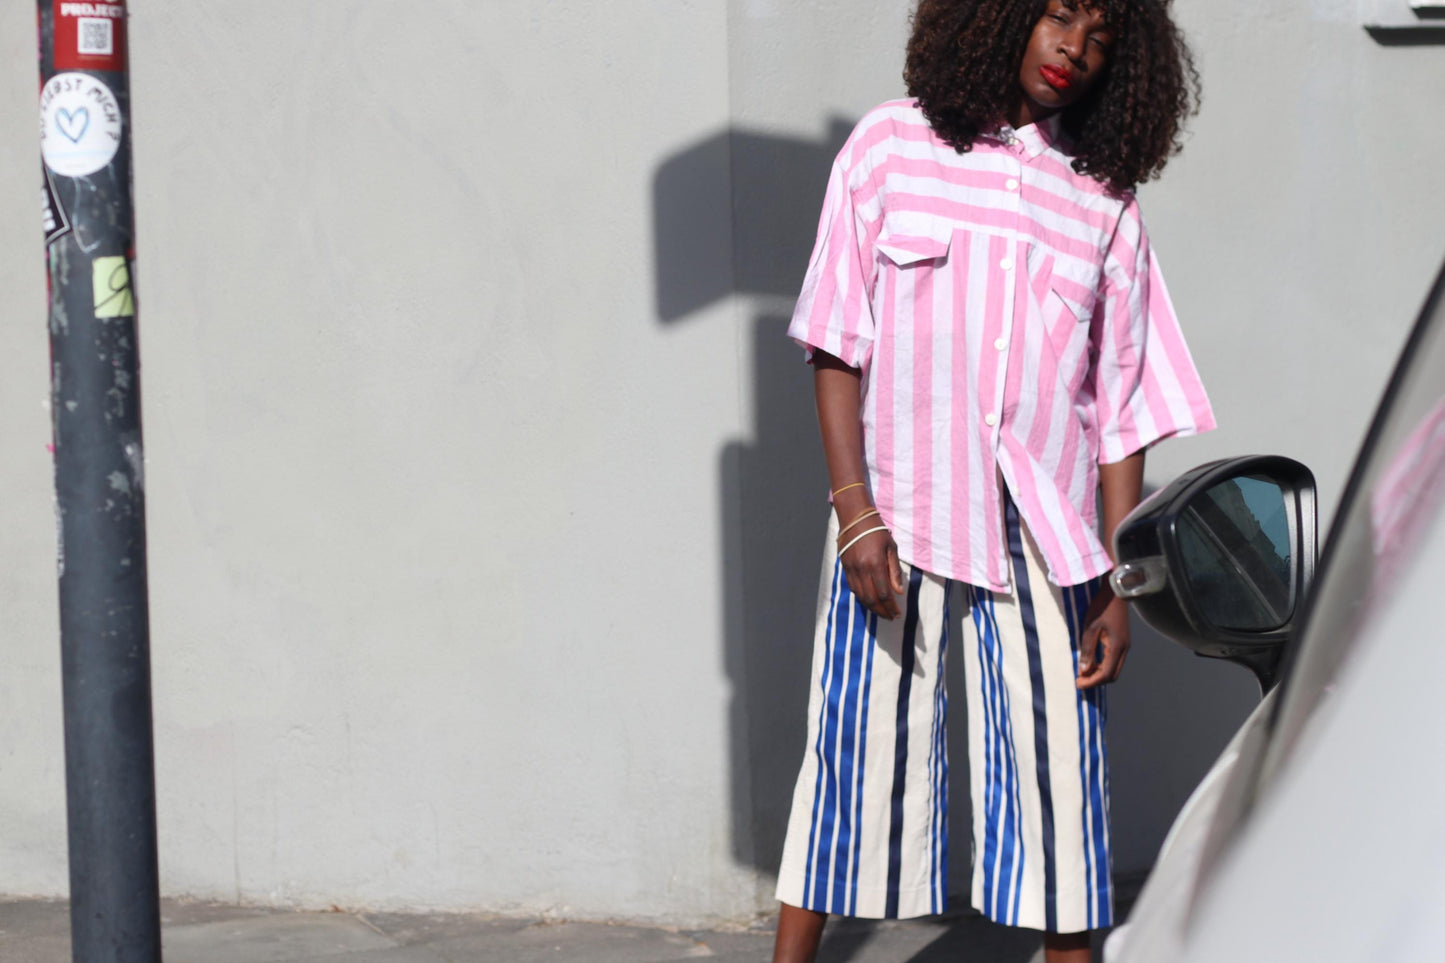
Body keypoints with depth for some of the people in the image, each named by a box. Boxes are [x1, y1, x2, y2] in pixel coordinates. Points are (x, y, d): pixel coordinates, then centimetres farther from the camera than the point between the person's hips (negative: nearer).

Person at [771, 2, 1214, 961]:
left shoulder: (1104, 205, 9)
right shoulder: (891, 147, 4)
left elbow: (1121, 411, 9)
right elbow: (836, 341, 1)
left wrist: (1121, 586, 3)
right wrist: (855, 511, -9)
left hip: (1043, 538, 2)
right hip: (895, 525, -2)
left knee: (1058, 762, 2)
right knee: (861, 752, 0)